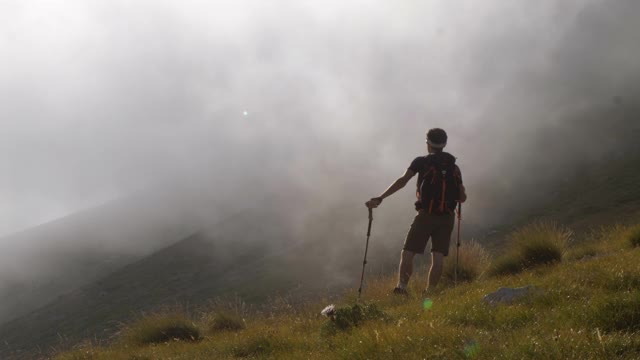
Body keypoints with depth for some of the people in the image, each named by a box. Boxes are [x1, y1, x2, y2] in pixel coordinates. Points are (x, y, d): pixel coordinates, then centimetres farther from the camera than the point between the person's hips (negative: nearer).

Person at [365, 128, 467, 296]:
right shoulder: (454, 167, 12)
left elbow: (402, 181, -12)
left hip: (426, 215, -3)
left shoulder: (422, 162, 1)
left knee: (407, 253, -1)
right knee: (438, 257, 2)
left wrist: (380, 198, -14)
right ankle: (429, 292, -5)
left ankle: (402, 286, -18)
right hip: (447, 217, 3)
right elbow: (462, 198, 11)